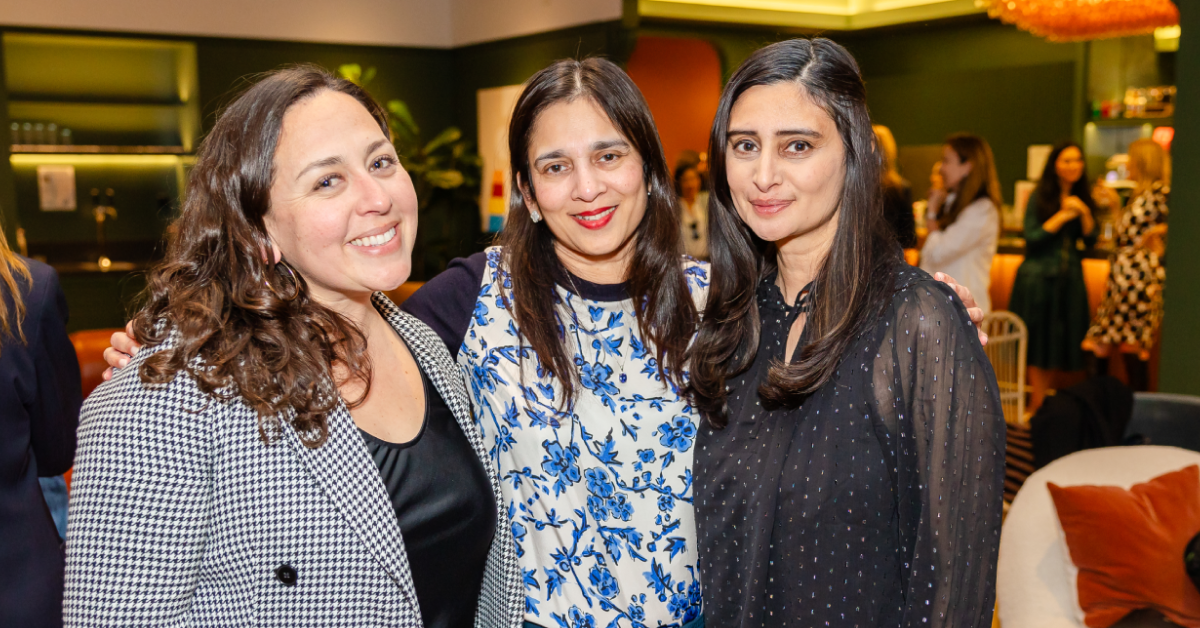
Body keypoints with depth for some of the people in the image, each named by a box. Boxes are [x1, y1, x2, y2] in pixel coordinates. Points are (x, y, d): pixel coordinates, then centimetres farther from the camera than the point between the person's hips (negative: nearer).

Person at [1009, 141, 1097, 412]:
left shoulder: (1083, 200, 9)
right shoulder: (1039, 197, -4)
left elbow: (1090, 241, 5)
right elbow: (1031, 237, -9)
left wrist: (1085, 214, -10)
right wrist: (1062, 217, -14)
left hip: (1070, 278, 5)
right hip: (1039, 276, -4)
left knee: (1060, 342, 5)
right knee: (1039, 342, -2)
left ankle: (1041, 398, 15)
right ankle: (1036, 405, 5)